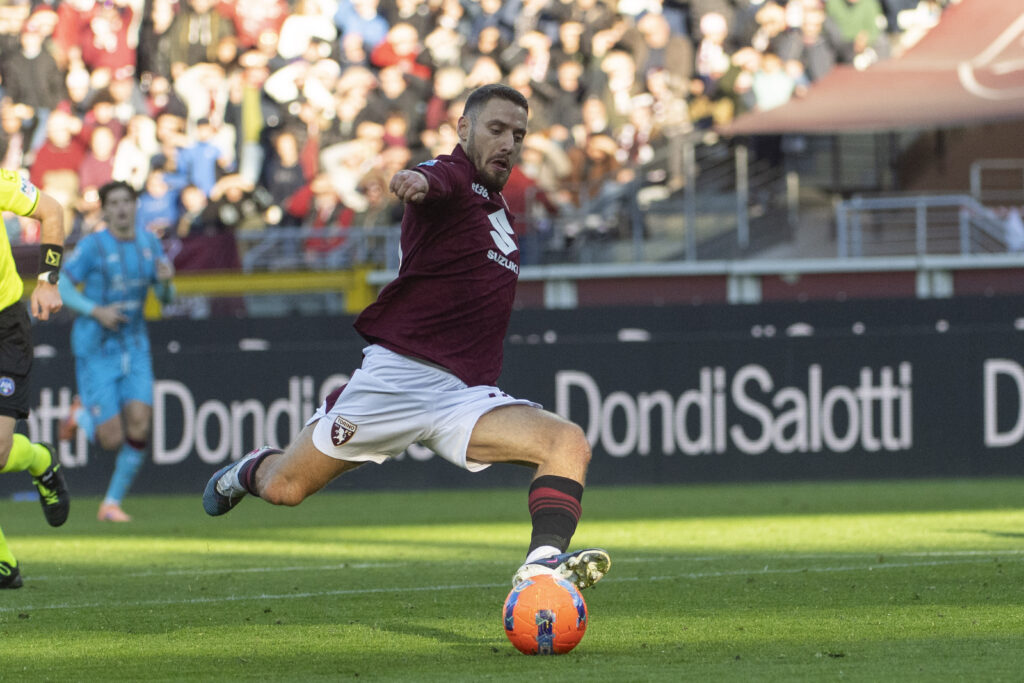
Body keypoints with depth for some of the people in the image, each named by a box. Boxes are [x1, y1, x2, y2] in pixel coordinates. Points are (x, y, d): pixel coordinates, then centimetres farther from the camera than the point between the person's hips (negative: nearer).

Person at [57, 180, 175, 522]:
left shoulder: (149, 243, 4)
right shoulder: (92, 245, -12)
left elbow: (165, 297, 10)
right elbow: (60, 288, -9)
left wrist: (165, 281, -13)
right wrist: (96, 311, -22)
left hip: (134, 345, 4)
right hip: (95, 349, -4)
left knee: (139, 425, -12)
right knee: (112, 440, -9)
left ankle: (112, 503, 6)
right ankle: (82, 414, 27)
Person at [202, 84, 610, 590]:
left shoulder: (497, 205, 20)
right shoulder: (454, 177, -6)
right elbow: (438, 181, -35)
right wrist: (420, 181, -56)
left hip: (468, 394, 6)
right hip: (401, 373, -6)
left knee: (570, 444, -21)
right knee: (284, 488, 1)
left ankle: (543, 564, -38)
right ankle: (251, 470, 38)